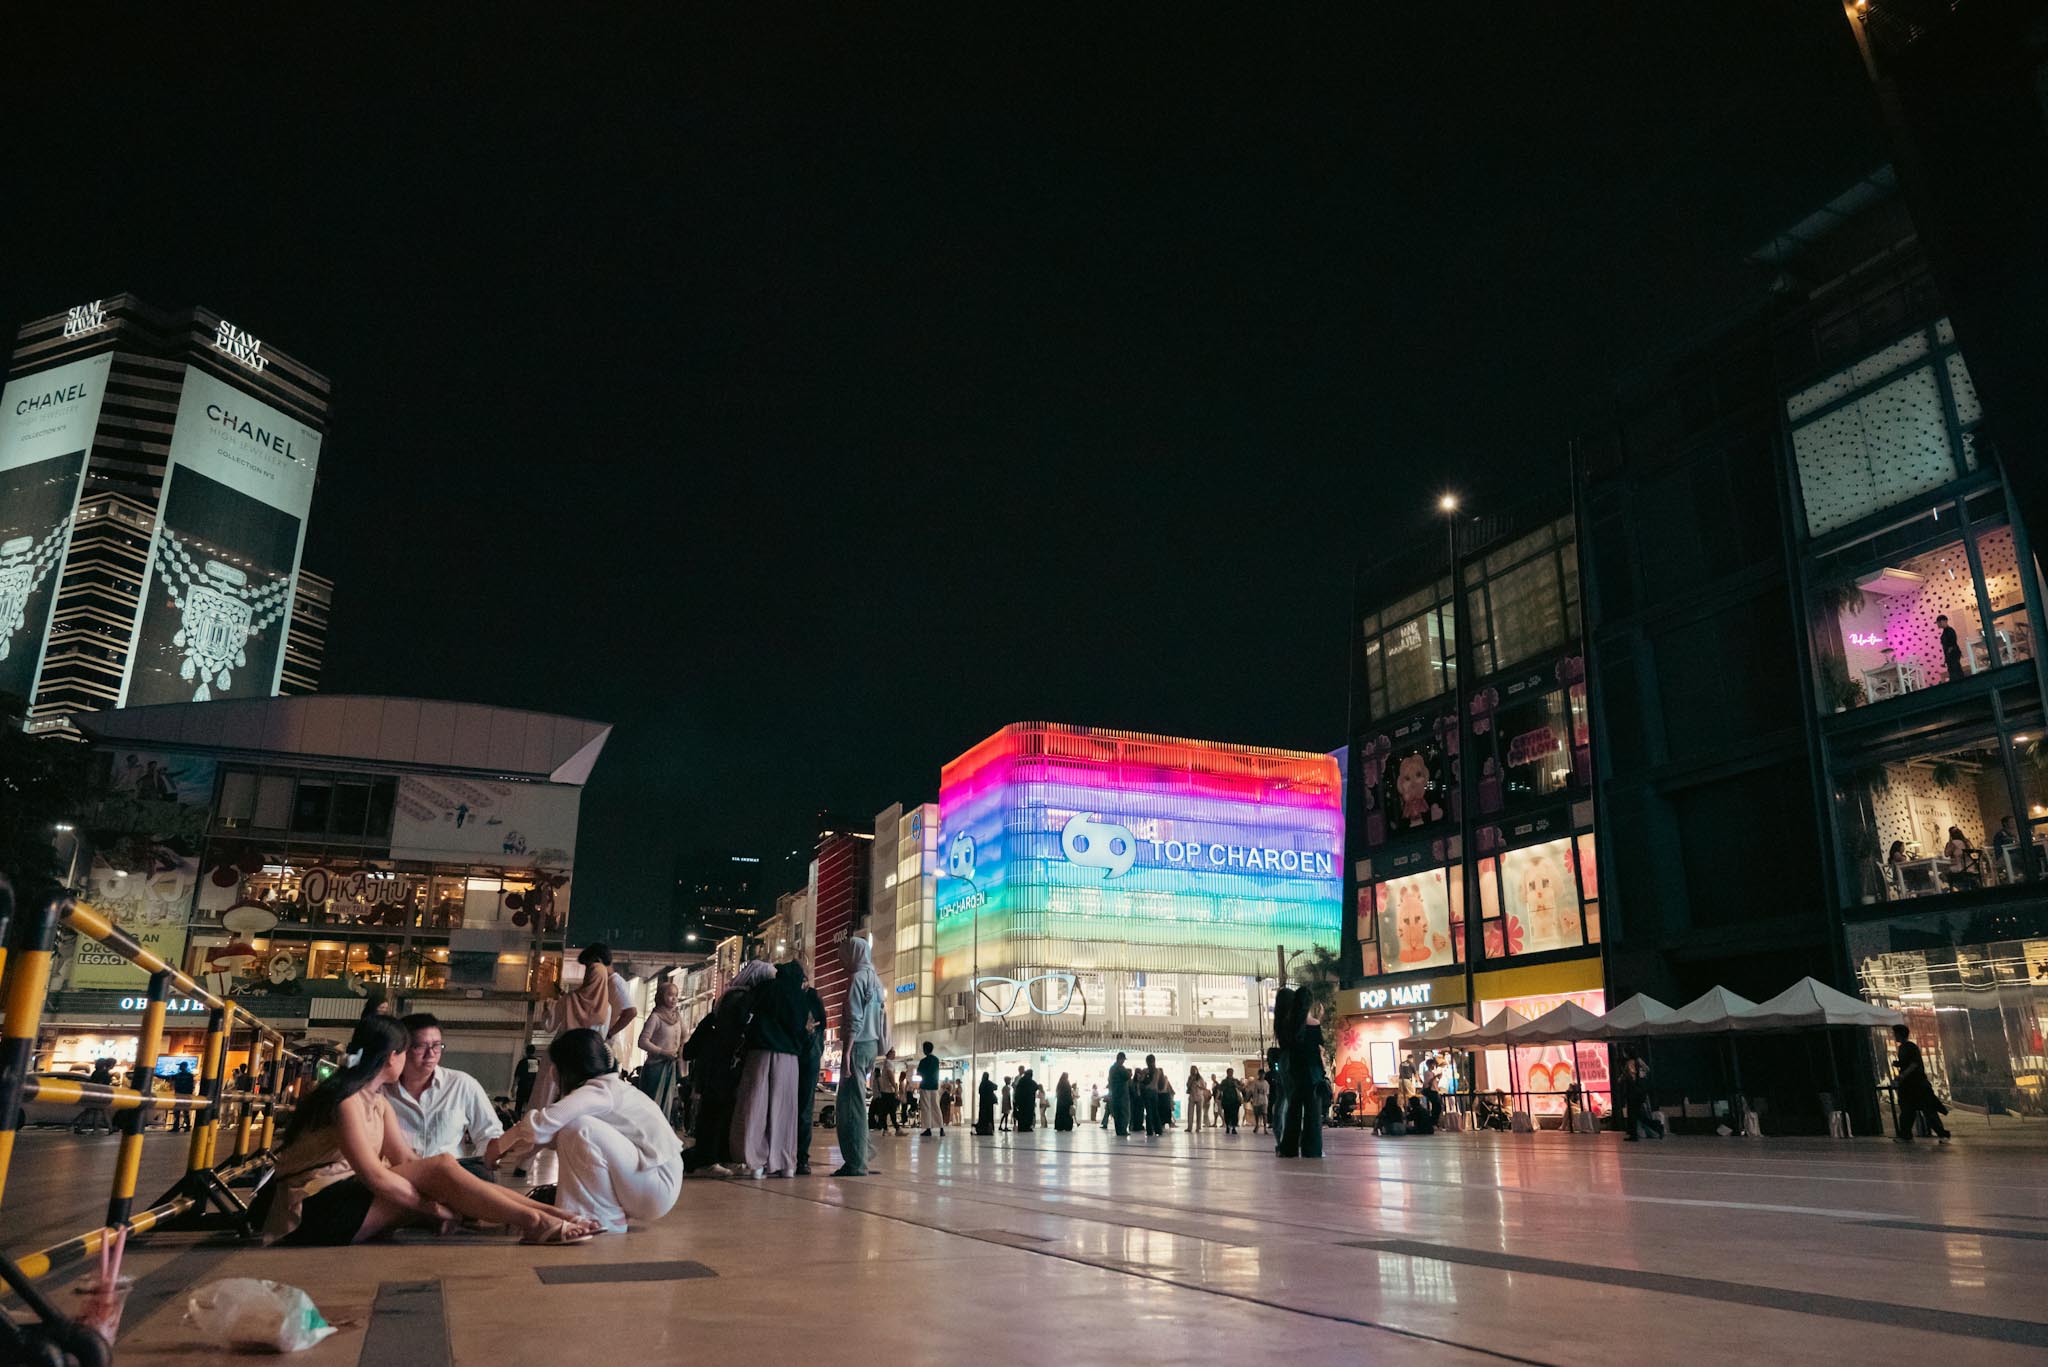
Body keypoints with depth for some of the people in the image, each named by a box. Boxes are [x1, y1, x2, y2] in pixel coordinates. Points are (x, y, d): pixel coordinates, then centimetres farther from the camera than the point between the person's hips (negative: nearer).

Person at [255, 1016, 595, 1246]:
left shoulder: (377, 1100, 14)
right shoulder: (347, 1099, -17)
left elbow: (406, 1159, 2)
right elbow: (375, 1175, -24)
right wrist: (434, 1206, -18)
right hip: (315, 1208, -9)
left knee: (441, 1172, -12)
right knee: (441, 1170, -23)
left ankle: (549, 1214, -15)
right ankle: (536, 1225, -26)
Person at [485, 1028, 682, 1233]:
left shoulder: (599, 1092, -15)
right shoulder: (611, 1088, 13)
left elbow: (543, 1124, -24)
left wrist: (500, 1145, -8)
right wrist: (512, 1147, 12)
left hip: (658, 1184, -10)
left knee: (580, 1128, -22)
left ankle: (606, 1219, -10)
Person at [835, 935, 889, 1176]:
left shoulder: (858, 977, -9)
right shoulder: (875, 979, 17)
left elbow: (855, 1019, -17)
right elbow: (881, 1020, 17)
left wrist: (847, 1051, -19)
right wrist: (881, 1054, 19)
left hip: (858, 1044, -9)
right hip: (871, 1045, 9)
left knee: (852, 1104, -7)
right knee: (852, 1103, 14)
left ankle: (856, 1163, -9)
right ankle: (856, 1160, 15)